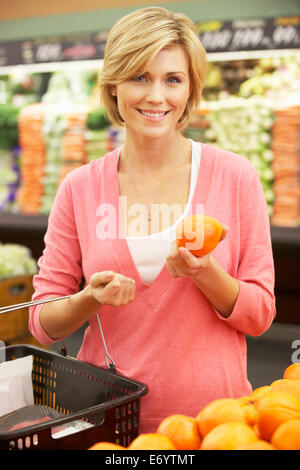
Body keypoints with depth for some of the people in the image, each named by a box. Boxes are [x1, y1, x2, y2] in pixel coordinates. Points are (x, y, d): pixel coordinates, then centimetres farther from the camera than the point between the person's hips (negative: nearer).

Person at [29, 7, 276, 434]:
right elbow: (43, 323, 0)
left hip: (210, 415, -1)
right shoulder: (80, 188, -3)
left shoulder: (234, 176, -6)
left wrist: (206, 273, -21)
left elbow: (259, 316, -3)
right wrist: (91, 298, -19)